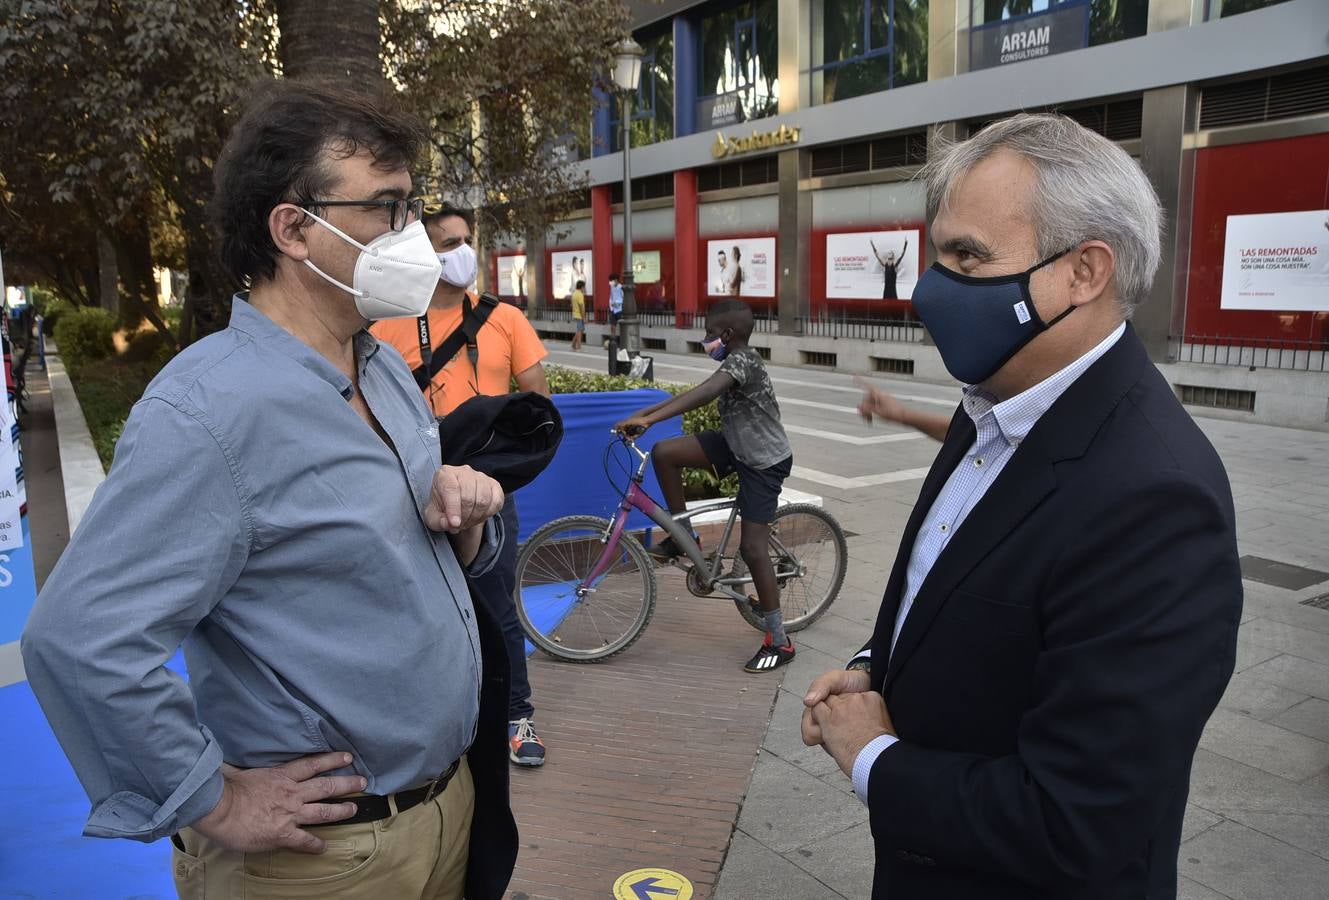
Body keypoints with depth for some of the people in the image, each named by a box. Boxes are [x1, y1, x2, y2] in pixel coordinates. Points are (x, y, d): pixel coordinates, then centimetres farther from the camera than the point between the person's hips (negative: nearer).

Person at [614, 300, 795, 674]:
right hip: (737, 446, 9)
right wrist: (645, 412, 2)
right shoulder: (736, 362, 8)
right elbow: (700, 393, 10)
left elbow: (704, 394, -40)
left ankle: (779, 642, 3)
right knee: (664, 453, -8)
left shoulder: (743, 361, -23)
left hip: (764, 462, -9)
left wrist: (649, 419, -49)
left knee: (752, 548, -9)